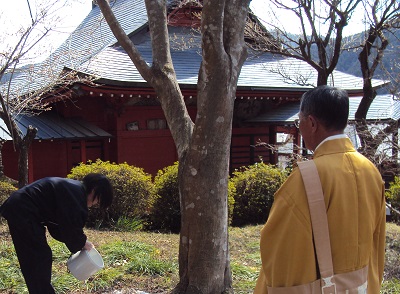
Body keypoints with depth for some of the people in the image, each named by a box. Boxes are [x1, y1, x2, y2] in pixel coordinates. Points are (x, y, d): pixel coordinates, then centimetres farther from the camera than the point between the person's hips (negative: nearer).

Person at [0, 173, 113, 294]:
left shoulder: (71, 188, 14)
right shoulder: (75, 194, -17)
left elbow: (60, 225, 18)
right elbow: (71, 226, -18)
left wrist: (80, 241, 11)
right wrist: (81, 243, 1)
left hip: (19, 210, 10)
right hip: (23, 213, -10)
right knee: (40, 258, -3)